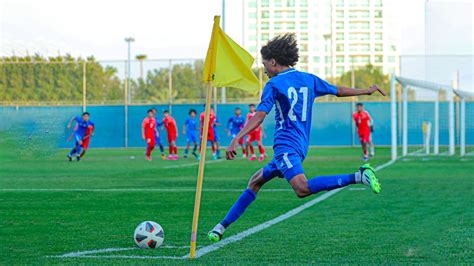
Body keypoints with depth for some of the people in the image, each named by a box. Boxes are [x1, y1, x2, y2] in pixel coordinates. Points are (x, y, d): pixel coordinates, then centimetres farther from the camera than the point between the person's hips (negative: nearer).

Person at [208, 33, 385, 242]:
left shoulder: (274, 84, -3)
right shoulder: (309, 79, 15)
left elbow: (259, 116, -13)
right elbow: (338, 91, 24)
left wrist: (236, 140, -18)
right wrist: (367, 91, 38)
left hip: (285, 145, -9)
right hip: (300, 146, 9)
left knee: (302, 189, -29)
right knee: (256, 181, 18)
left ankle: (358, 177, -37)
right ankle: (223, 225, 17)